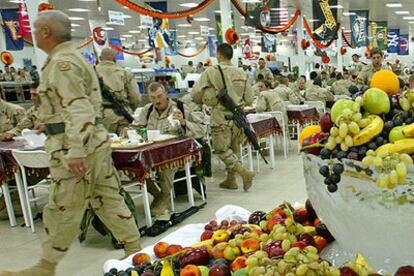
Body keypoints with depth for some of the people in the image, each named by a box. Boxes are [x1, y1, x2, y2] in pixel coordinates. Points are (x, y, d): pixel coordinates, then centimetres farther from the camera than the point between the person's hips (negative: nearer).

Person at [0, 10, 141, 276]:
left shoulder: (62, 62, -14)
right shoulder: (73, 57, 19)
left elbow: (78, 110, -23)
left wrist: (75, 152, -26)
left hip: (75, 145, -10)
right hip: (95, 140, 10)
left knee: (63, 209, 2)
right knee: (108, 200, 13)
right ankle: (135, 251, 21)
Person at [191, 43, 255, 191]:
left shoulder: (211, 72, -7)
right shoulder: (241, 73, 5)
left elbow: (195, 94, -5)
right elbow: (249, 99, 8)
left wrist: (205, 100, 16)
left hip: (221, 117, -5)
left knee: (222, 149, 6)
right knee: (233, 148, 17)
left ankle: (244, 172, -8)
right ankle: (231, 179, 22)